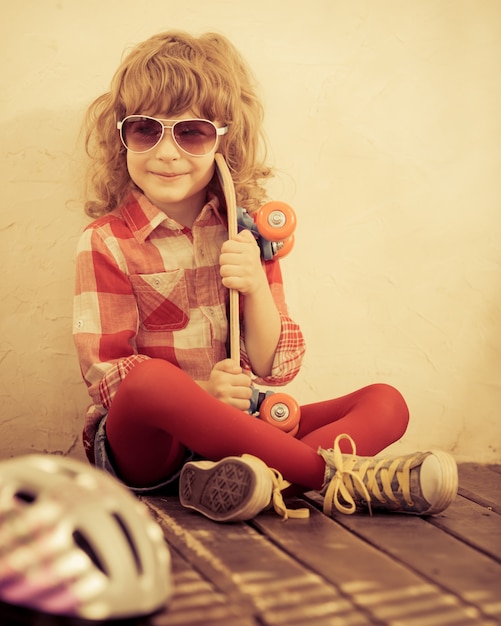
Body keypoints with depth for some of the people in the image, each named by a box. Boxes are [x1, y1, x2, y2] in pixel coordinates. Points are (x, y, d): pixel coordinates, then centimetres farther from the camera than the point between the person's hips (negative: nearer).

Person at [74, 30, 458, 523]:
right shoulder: (106, 243, -3)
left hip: (237, 428, 5)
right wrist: (199, 391, -25)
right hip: (143, 445, -4)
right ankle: (339, 474, -32)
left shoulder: (246, 234, 7)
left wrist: (256, 288, -15)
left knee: (386, 403, -10)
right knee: (148, 379, -38)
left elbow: (277, 368, 4)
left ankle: (263, 478, -38)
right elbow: (103, 374, -9)